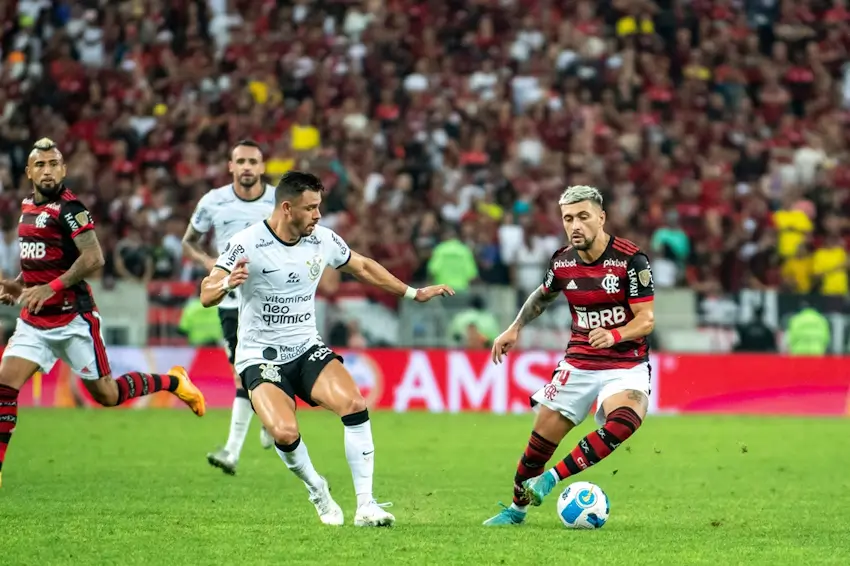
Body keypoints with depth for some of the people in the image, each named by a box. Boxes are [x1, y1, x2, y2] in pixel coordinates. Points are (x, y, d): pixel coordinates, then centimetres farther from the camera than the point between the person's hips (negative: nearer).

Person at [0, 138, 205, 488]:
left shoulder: (68, 208, -15)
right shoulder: (28, 206, 11)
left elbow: (94, 259, -24)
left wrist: (51, 288, -26)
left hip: (72, 318, -7)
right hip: (35, 320, 7)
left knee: (106, 395, 4)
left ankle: (172, 382, 27)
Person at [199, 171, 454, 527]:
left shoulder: (322, 240, -1)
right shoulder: (247, 244, -16)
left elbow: (362, 267, 19)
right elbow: (206, 295, -20)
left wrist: (413, 293, 23)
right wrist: (228, 284, -43)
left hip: (307, 350, 4)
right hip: (260, 358, -4)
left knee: (354, 404, -23)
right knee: (285, 433, -29)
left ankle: (366, 505, -15)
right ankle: (317, 491, 4)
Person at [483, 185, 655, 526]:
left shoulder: (631, 260, -16)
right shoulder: (562, 262, -1)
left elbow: (646, 319, -16)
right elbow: (544, 295, 23)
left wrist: (615, 335, -33)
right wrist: (515, 328, 18)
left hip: (626, 364, -4)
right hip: (578, 363, 4)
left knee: (623, 421, -34)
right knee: (541, 439, 3)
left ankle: (553, 478, -24)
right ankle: (517, 509, 26)